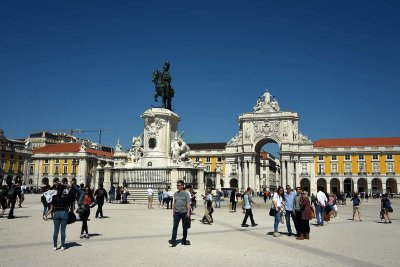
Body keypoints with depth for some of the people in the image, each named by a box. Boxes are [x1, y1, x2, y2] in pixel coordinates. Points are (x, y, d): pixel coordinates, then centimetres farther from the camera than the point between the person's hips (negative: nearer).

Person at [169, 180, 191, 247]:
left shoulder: (186, 193, -5)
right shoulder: (176, 193, 8)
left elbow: (188, 203, -9)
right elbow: (174, 203, 15)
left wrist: (188, 212, -18)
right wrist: (173, 211, 15)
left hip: (184, 212, -3)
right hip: (177, 212, 3)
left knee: (185, 227, 8)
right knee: (175, 226, -8)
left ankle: (184, 240, 20)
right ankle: (173, 240, -10)